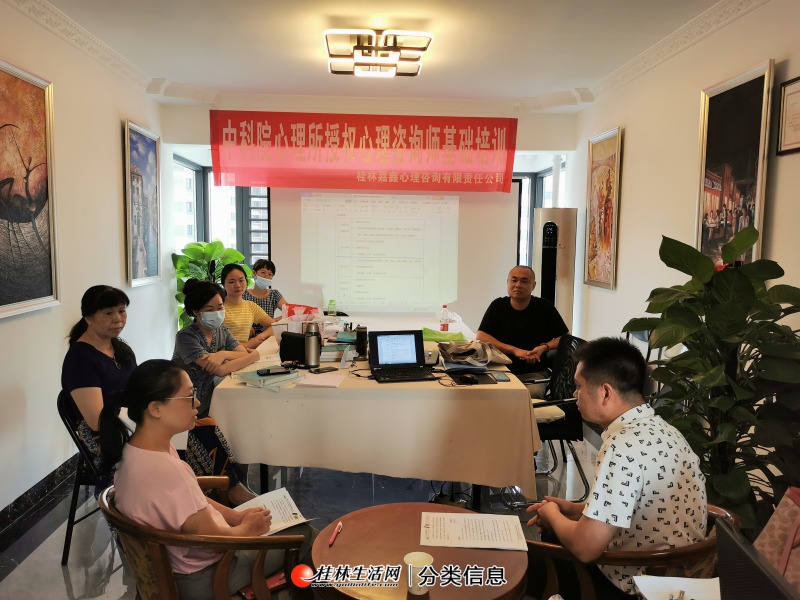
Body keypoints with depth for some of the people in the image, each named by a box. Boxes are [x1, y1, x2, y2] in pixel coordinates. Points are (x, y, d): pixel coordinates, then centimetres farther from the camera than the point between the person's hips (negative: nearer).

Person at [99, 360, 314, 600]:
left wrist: (236, 515, 2)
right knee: (303, 533, 6)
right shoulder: (165, 471, -37)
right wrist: (248, 528, -8)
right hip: (201, 578, -8)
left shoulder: (134, 449, -7)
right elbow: (211, 538, -26)